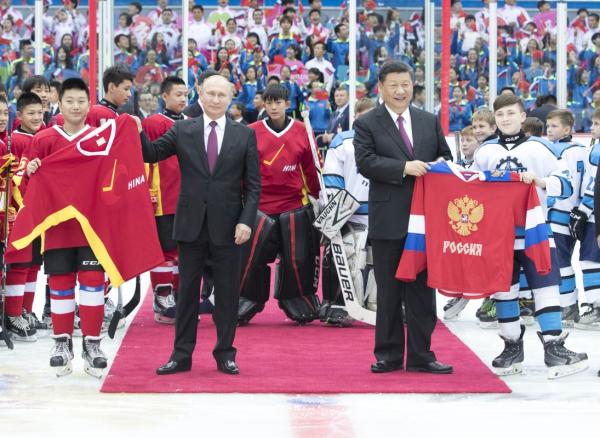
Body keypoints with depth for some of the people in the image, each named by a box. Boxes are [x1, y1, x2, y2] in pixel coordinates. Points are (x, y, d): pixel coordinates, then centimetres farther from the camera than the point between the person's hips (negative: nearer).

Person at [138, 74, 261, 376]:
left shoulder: (245, 135, 3)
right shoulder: (182, 131, 5)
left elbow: (253, 184, 1)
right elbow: (151, 154, 1)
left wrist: (246, 221, -9)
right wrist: (139, 133, -18)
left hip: (227, 226, 0)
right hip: (191, 224, 1)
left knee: (227, 292, 5)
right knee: (187, 290, 6)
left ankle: (225, 354, 15)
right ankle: (181, 354, 11)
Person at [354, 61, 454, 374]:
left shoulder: (430, 122, 13)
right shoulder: (367, 124, 0)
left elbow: (446, 156, 19)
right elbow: (365, 162, -13)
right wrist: (404, 168, -22)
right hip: (388, 218, -3)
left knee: (422, 288, 5)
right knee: (389, 291, 4)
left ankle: (420, 355, 11)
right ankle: (389, 354, 12)